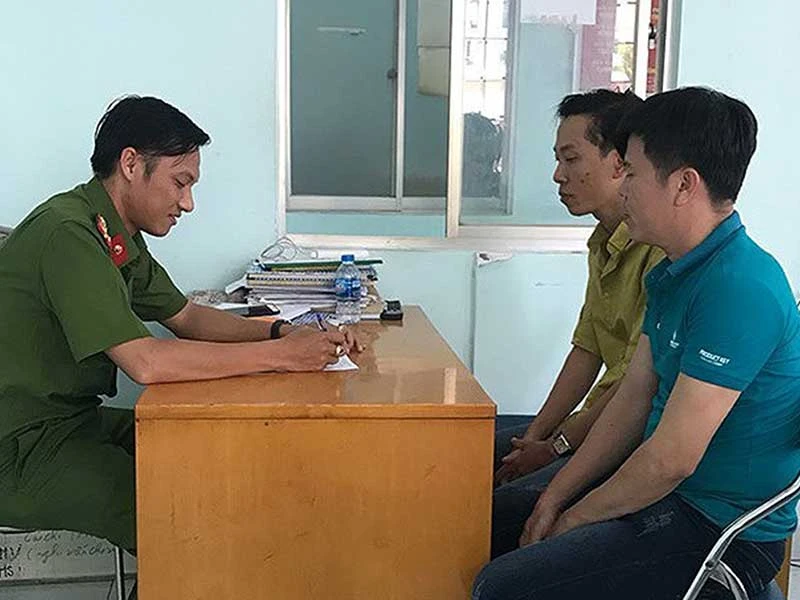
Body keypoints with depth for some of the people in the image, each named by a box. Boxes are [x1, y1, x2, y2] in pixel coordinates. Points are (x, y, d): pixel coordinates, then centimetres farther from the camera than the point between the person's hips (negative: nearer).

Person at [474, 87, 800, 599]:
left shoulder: (739, 288, -26)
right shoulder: (675, 273, 7)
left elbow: (673, 459, -25)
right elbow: (633, 401, 8)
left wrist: (573, 518, -10)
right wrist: (555, 498, 3)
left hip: (723, 532, -9)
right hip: (667, 496, 9)